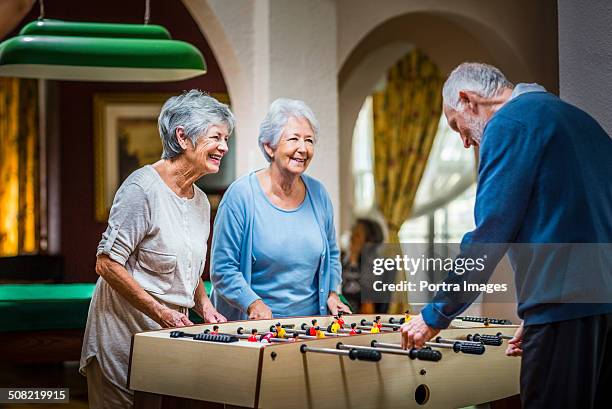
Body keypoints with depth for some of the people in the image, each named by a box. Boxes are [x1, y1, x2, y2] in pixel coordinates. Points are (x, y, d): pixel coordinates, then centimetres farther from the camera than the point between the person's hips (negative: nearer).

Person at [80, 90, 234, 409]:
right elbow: (107, 264, -18)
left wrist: (204, 307, 4)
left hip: (170, 334, 8)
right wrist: (161, 313, -20)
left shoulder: (200, 201, 11)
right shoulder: (143, 188, -15)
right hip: (125, 332, -8)